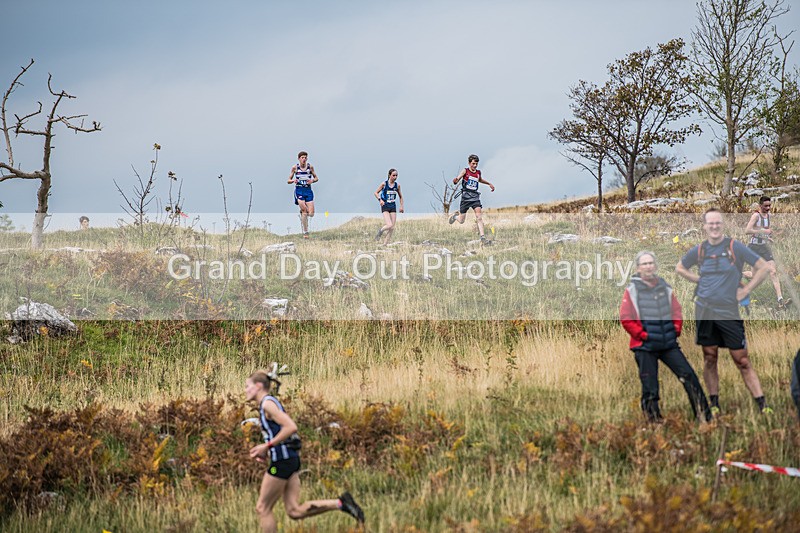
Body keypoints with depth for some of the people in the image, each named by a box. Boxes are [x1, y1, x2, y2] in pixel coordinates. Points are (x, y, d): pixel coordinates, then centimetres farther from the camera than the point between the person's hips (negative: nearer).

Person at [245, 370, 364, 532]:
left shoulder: (268, 403, -11)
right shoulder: (268, 404, 19)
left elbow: (291, 427, -22)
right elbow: (287, 429, 24)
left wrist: (267, 446, -16)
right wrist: (264, 451, 14)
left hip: (282, 460, -10)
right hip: (291, 458, 10)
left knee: (263, 508, 2)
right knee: (295, 511, 3)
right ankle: (340, 503, -4)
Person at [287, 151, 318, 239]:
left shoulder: (310, 167, 4)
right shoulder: (295, 167, 0)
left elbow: (316, 178, 13)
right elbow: (288, 181, 5)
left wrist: (312, 180, -10)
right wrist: (293, 180, -18)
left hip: (308, 190, 2)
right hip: (299, 190, -2)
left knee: (311, 214, -7)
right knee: (304, 210, -17)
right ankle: (305, 232, -9)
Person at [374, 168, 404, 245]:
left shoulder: (397, 185, 3)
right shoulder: (384, 184, -8)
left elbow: (400, 196, 16)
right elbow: (376, 192, 1)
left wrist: (401, 206, 6)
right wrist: (380, 199, -16)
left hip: (393, 207, 4)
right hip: (385, 207, -4)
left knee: (392, 228, -1)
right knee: (389, 225, -19)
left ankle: (385, 243, 9)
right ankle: (380, 231, 12)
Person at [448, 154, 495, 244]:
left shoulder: (478, 173, 12)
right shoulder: (465, 171, -3)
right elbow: (457, 180, -13)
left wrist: (489, 184, 36)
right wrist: (455, 181, -36)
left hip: (475, 196, 3)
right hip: (466, 196, -3)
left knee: (479, 216, -16)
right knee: (461, 221, 4)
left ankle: (482, 236, -21)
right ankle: (455, 215, 40)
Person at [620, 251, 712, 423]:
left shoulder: (665, 288, 10)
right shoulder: (632, 290, -2)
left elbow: (677, 312, 15)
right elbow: (625, 318, -7)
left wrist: (676, 330, 2)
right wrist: (642, 334, -12)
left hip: (669, 344, 3)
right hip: (645, 346, -3)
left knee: (689, 376, -3)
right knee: (650, 388, -1)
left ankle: (704, 415, 5)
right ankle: (653, 420, 8)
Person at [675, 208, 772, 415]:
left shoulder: (735, 247, -4)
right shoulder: (699, 250, 5)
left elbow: (763, 267, -2)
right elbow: (680, 268, 23)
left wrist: (746, 290, -5)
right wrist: (699, 280, 8)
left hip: (729, 311, -3)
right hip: (705, 311, 3)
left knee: (742, 361, -4)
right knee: (709, 359, 7)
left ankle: (762, 405, -5)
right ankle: (714, 404, 16)